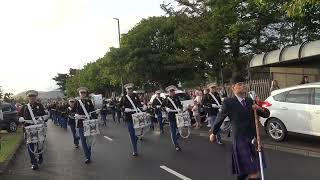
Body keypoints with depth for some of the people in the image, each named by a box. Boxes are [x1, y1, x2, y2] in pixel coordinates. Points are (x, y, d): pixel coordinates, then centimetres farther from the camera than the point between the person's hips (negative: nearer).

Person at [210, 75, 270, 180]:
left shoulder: (250, 101, 9)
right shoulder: (229, 103, -9)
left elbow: (266, 114, 10)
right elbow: (220, 118, 4)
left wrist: (260, 109, -12)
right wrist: (213, 133, 16)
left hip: (253, 139, 6)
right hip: (240, 140, -6)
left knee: (244, 169, 19)